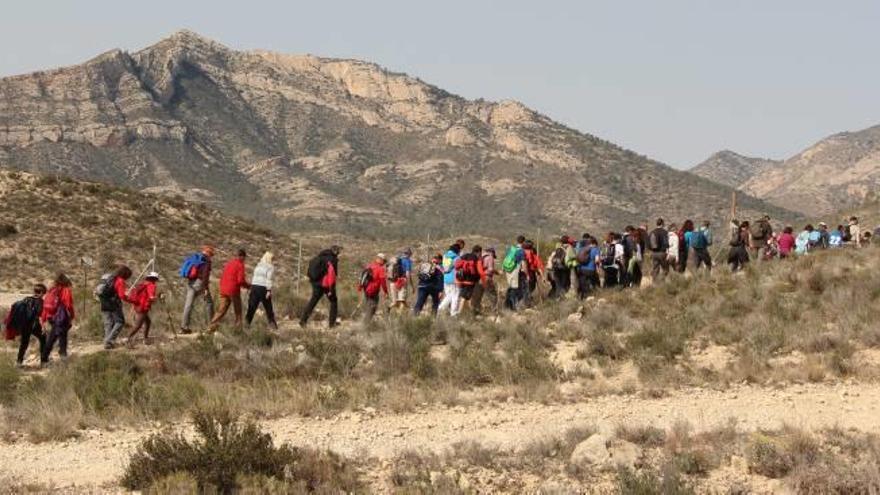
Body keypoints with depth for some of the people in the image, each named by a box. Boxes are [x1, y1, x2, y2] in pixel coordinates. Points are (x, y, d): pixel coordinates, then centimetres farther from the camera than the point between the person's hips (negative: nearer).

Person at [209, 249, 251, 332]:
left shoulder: (228, 263, 15)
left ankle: (212, 326, -6)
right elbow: (240, 280, -14)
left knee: (222, 310, 6)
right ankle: (238, 328, 6)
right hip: (233, 290, -6)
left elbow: (222, 276, 17)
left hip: (223, 290, 6)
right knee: (238, 311, 6)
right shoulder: (240, 265, -7)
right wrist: (247, 285, 3)